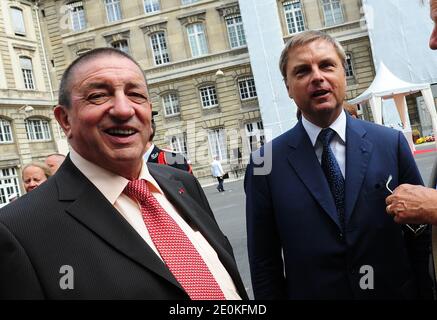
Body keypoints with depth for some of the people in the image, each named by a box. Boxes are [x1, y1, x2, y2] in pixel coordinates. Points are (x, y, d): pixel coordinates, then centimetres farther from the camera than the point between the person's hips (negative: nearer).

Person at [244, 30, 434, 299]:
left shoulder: (391, 143, -6)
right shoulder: (266, 163, -11)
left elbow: (420, 237, -1)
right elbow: (264, 262, -7)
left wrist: (425, 293, -1)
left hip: (396, 292, 2)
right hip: (309, 292, -1)